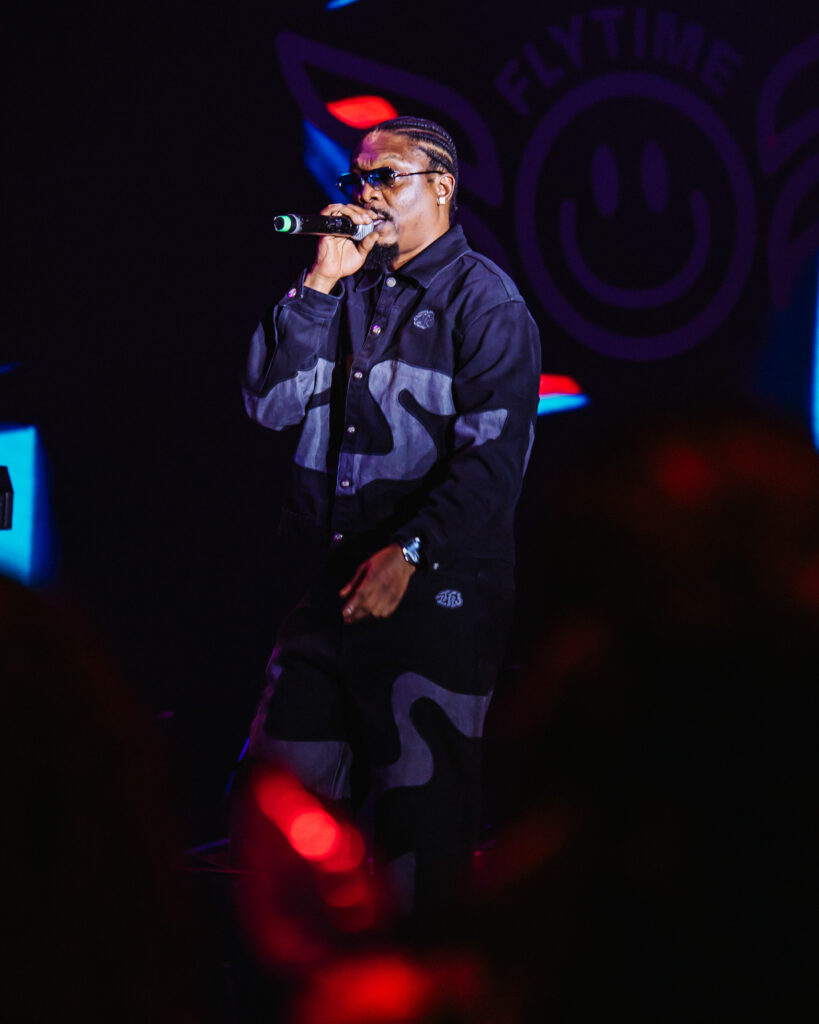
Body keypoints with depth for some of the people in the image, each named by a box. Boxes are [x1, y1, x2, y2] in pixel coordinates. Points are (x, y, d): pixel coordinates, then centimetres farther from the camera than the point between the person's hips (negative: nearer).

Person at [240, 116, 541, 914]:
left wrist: (408, 555, -24)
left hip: (438, 593, -6)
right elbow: (268, 404, 5)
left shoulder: (484, 303, -4)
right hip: (332, 591, 6)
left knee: (422, 811, -1)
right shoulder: (345, 290, 15)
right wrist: (319, 285, -4)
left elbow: (493, 457, -14)